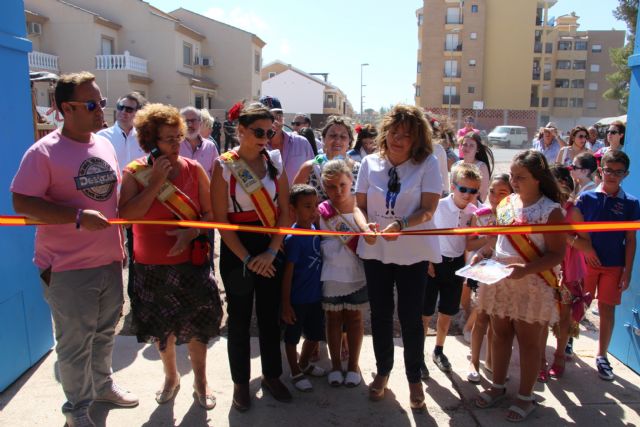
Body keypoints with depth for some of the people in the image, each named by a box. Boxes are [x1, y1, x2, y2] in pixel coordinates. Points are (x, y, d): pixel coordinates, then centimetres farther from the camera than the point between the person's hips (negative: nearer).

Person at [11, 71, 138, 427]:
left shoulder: (105, 145, 6)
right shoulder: (44, 151, -14)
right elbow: (21, 202, -18)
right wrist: (78, 217, -26)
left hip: (109, 260, 6)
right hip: (68, 267, -6)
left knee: (105, 332, 22)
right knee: (74, 343, 9)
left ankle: (102, 385, 45)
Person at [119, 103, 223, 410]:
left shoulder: (193, 170, -5)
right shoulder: (135, 173, -7)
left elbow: (210, 213, -2)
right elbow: (127, 215, -18)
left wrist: (191, 232, -20)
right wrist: (156, 183, -21)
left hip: (191, 262, 0)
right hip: (152, 267, 1)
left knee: (197, 326, 8)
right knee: (162, 327, 16)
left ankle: (200, 382, 30)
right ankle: (171, 377, 41)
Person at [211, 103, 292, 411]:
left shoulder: (275, 162, 1)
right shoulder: (224, 166, -9)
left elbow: (285, 211, 0)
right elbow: (220, 218, -11)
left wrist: (271, 252, -10)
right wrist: (246, 258, -14)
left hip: (270, 247, 3)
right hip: (237, 248, -3)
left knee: (270, 314, 13)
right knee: (239, 318, 10)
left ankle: (271, 375, 32)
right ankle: (241, 382, 28)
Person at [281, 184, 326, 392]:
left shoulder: (315, 231, -1)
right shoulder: (293, 238, -21)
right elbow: (287, 273, -18)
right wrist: (286, 304, -16)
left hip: (315, 296, 7)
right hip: (297, 299, -7)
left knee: (315, 334, 21)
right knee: (292, 337, 13)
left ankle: (304, 363, 45)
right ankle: (296, 373, 31)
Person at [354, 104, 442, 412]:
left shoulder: (427, 163, -7)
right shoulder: (370, 163, 0)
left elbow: (428, 210, -12)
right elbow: (360, 205, 1)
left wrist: (400, 225, -29)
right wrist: (365, 226, -20)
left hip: (414, 251, -2)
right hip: (376, 250, 3)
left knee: (411, 317, 4)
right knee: (380, 314, 15)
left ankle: (414, 379, 27)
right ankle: (383, 371, 37)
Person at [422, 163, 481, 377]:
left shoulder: (473, 211, -1)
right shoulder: (438, 206, -14)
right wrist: (427, 261, -12)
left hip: (456, 264, 4)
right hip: (434, 262, -4)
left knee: (447, 312, 17)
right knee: (425, 313, 3)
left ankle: (438, 351, 37)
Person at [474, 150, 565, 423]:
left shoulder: (551, 210, -13)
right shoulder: (506, 203, 4)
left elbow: (556, 254, -14)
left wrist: (526, 269, -27)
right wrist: (480, 254, -2)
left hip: (532, 285, -5)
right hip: (499, 281, 5)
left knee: (528, 340, 9)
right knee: (501, 334, 16)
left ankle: (525, 396, 26)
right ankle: (498, 386, 34)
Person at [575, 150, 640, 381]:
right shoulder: (587, 197, -3)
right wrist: (585, 250, -13)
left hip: (614, 266, 1)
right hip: (587, 262, -1)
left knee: (607, 309, 7)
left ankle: (602, 356, 20)